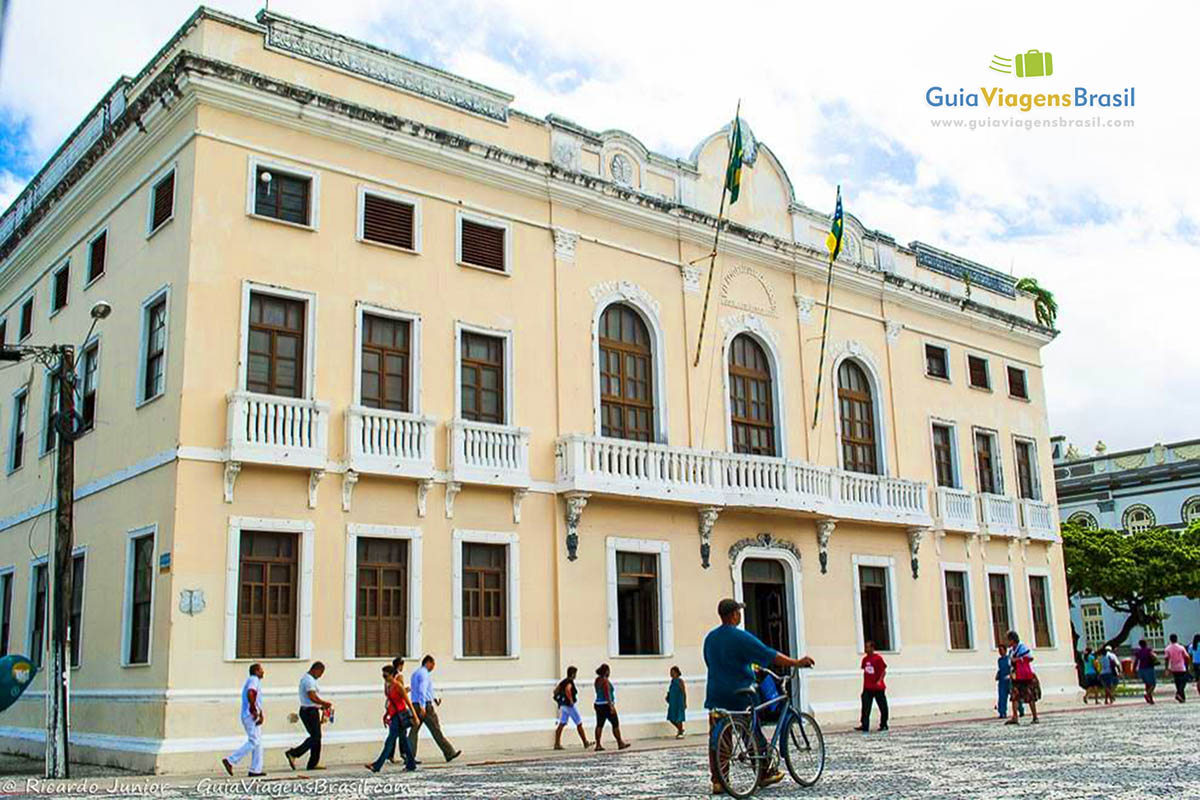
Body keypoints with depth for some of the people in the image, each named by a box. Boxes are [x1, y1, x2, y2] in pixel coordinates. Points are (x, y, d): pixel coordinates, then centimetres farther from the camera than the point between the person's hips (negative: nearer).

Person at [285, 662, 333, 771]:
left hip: (312, 711, 11)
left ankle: (313, 764, 11)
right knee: (315, 737, -9)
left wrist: (321, 706, 16)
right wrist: (325, 703, -14)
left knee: (316, 737, 10)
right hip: (309, 711, -11)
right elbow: (313, 697, -24)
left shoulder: (309, 679, 18)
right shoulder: (309, 680, -15)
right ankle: (293, 753, -8)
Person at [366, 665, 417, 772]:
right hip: (393, 716, 9)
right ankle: (411, 764, 17)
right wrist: (386, 714, 19)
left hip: (400, 716, -9)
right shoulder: (386, 685, 10)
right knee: (403, 740, 11)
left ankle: (377, 765, -12)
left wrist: (414, 716, -12)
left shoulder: (398, 685, -14)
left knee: (389, 741, -9)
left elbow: (407, 701, -12)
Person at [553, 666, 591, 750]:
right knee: (579, 724, 3)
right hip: (569, 705, -8)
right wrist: (571, 700, -26)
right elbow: (567, 690, -33)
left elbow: (555, 691, 16)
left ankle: (557, 744, 1)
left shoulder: (563, 681, 12)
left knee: (561, 724, 6)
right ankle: (585, 743, 9)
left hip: (562, 705, 8)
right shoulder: (570, 682, -13)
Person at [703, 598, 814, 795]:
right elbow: (771, 656, -13)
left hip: (715, 696, 5)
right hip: (740, 696, -5)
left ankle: (717, 781, 1)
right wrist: (797, 662, -3)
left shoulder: (710, 638, 9)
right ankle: (764, 774, 20)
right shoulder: (741, 637, -13)